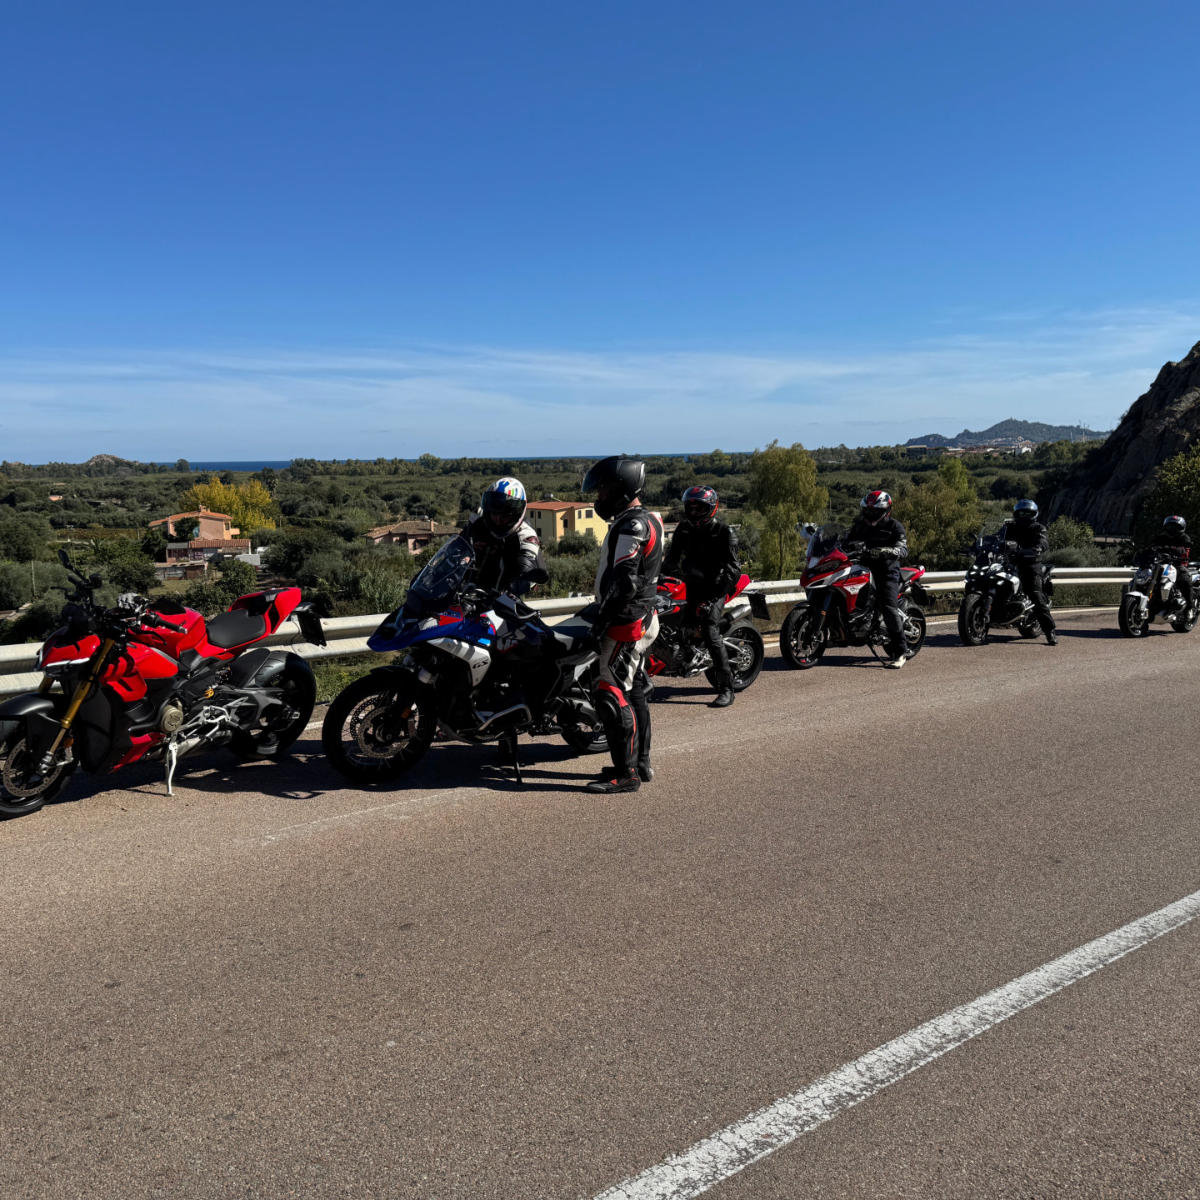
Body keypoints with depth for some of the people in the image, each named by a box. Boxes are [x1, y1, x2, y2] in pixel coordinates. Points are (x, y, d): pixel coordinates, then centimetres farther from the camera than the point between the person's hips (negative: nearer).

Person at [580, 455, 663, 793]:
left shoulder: (632, 526, -17)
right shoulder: (647, 519, 16)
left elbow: (625, 581, -24)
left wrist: (602, 617, -18)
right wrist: (603, 612, 21)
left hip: (627, 623, -11)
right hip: (642, 617, 11)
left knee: (612, 695, -9)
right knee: (634, 692, 16)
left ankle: (626, 773, -5)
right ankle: (641, 763, 25)